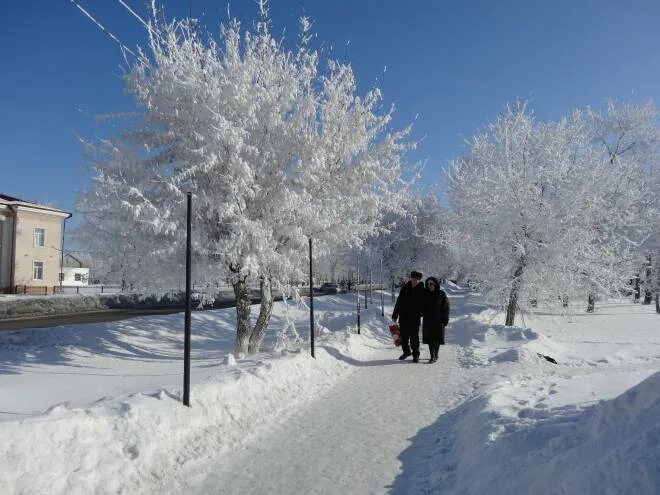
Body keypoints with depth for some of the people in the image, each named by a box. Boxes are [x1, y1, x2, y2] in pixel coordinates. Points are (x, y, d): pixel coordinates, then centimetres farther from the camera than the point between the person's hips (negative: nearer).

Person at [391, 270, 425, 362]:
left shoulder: (422, 290, -4)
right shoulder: (405, 288, 3)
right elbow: (399, 301, 7)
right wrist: (395, 315, 6)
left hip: (415, 317, -3)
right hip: (403, 317, 3)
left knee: (414, 336, -1)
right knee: (403, 335, 12)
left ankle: (415, 354, 12)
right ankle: (406, 351, 30)